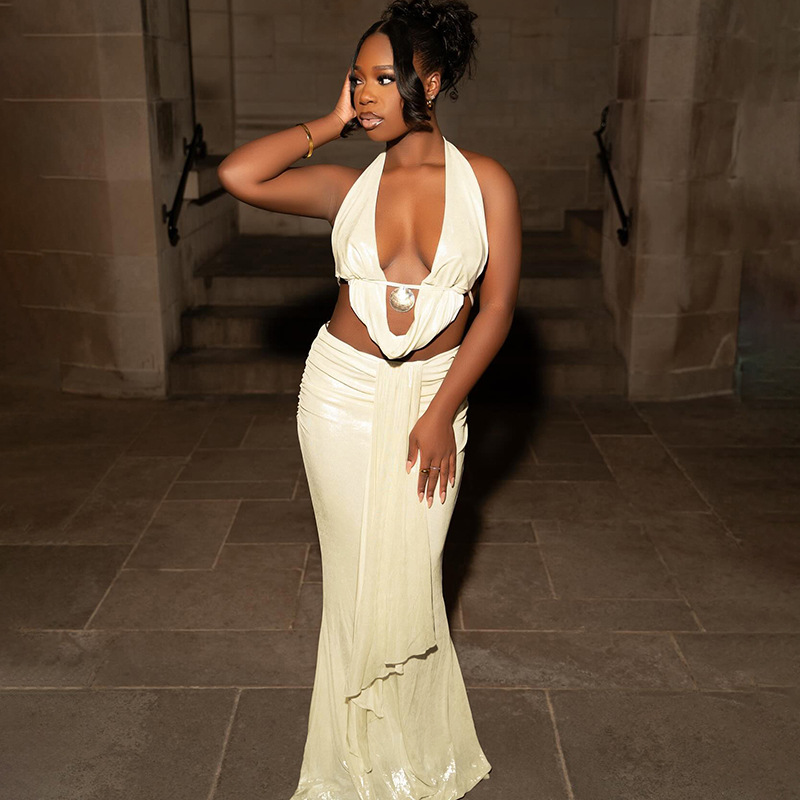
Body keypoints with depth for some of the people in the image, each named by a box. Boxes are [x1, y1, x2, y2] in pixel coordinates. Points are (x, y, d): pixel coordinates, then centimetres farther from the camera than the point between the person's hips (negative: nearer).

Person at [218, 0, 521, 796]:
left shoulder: (485, 183, -5)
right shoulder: (349, 185, -1)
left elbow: (498, 306, -6)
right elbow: (238, 175, -15)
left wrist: (441, 413, -11)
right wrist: (332, 122, -6)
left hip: (432, 393, -1)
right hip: (343, 391, 1)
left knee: (410, 575, 7)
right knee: (357, 573, 10)